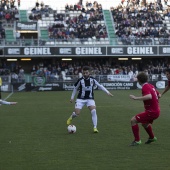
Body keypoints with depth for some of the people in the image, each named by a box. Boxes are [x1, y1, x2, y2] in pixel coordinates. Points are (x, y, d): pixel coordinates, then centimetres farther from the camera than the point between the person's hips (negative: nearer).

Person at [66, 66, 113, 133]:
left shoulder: (92, 79, -7)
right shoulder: (80, 80, -11)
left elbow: (100, 86, 6)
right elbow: (75, 88, 4)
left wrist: (107, 92, 2)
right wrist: (72, 97, 7)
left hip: (90, 99, 1)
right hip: (80, 99, -1)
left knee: (93, 111, -21)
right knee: (76, 113, -9)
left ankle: (95, 127, -13)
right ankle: (71, 118, 28)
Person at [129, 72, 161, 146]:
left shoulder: (145, 87, -19)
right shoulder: (151, 86, 8)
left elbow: (149, 96, -38)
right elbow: (159, 95, 17)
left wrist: (136, 98, -34)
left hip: (151, 111, -9)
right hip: (157, 110, 9)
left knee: (133, 120, -7)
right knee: (144, 123, 33)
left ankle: (137, 140, -3)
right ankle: (152, 137, 51)